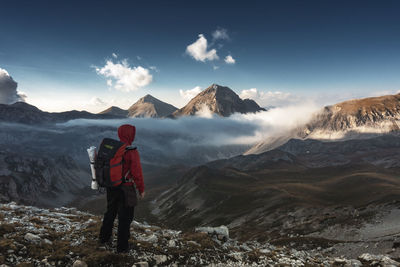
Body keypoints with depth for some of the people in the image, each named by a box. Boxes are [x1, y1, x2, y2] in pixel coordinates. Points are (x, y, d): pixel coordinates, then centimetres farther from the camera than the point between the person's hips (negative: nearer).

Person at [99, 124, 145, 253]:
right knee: (125, 217, 8)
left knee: (110, 213, 25)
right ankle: (122, 247, 20)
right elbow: (137, 173, -19)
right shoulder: (132, 152, -21)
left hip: (111, 187, 6)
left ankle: (104, 238, 42)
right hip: (125, 189, -6)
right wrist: (141, 190, -6)